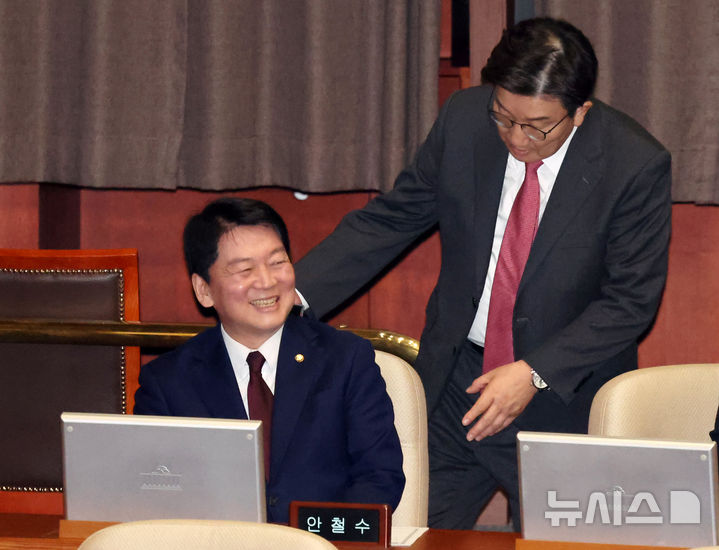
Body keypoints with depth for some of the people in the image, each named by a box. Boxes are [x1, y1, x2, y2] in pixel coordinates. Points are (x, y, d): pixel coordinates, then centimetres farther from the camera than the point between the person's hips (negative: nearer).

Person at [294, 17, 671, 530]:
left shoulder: (637, 165, -17)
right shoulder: (464, 120, -8)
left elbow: (630, 300, -14)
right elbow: (389, 220, 1)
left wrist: (535, 373, -23)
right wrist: (293, 292, -11)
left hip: (564, 401, -3)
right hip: (454, 386, 3)